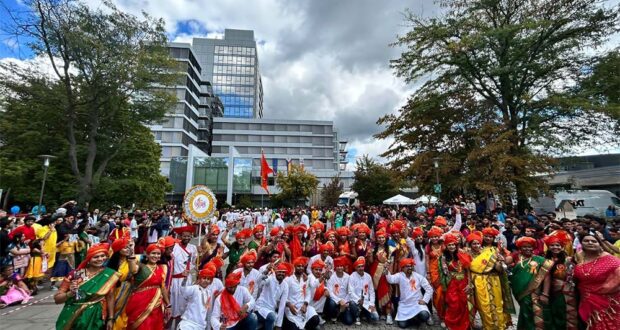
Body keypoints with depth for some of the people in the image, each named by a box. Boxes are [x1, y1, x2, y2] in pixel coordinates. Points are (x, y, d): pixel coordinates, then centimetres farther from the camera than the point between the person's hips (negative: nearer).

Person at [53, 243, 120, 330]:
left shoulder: (109, 274, -8)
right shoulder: (75, 274, -9)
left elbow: (110, 297, -3)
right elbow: (57, 299, -5)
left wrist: (110, 319, -4)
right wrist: (70, 293, -23)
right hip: (72, 319, 0)